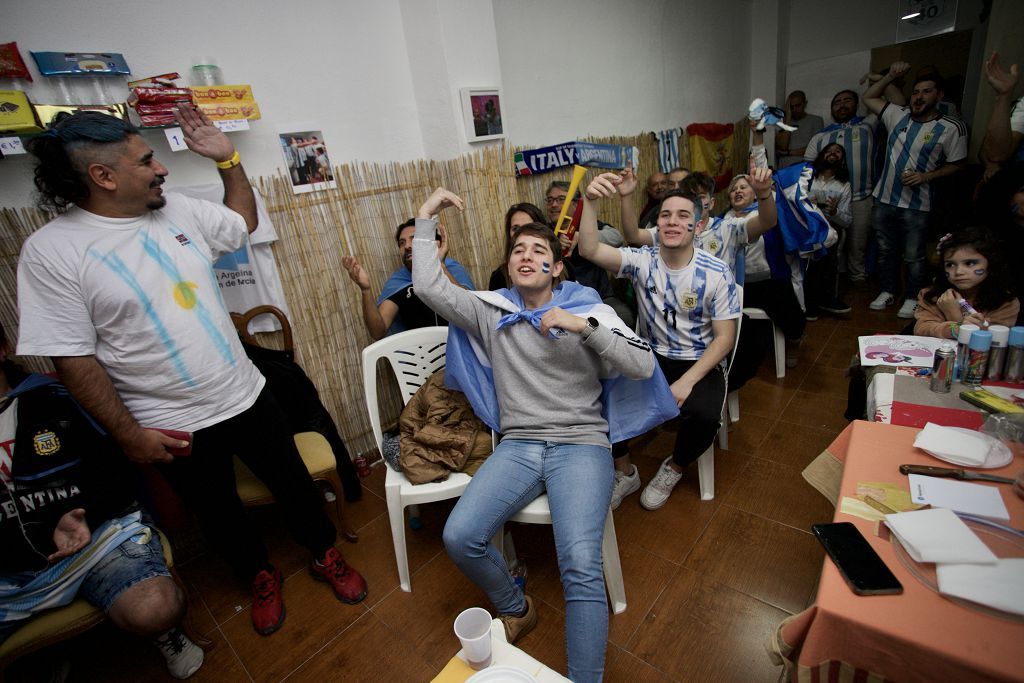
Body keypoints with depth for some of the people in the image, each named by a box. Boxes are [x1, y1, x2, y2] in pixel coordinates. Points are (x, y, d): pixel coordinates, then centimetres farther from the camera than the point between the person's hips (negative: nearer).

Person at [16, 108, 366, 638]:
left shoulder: (178, 210, 0)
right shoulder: (50, 250, -13)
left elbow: (244, 222, 18)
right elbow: (72, 359, -13)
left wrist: (227, 158, 6)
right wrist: (129, 434, -12)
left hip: (246, 396, 4)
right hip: (173, 427, -3)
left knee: (292, 482, 17)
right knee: (219, 512, 19)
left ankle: (324, 555, 41)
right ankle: (261, 576, 46)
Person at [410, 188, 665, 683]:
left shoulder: (588, 310, 6)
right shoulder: (492, 311, 11)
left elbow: (643, 366, -3)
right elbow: (429, 287, 2)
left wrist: (583, 326, -14)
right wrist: (426, 218, 6)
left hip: (581, 444, -2)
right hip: (518, 446, 3)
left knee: (580, 566, -23)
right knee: (459, 537, -16)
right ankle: (516, 609, 16)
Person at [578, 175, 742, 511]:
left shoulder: (717, 274, -10)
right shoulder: (643, 260, -7)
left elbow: (724, 337, -8)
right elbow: (590, 250, -23)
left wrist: (687, 381, -21)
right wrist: (590, 201, -40)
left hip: (699, 364, -1)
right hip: (651, 357, 2)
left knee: (703, 415, -32)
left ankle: (673, 470, 7)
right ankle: (625, 472, 5)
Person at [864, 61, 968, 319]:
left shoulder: (951, 128, -5)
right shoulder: (898, 115, 5)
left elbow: (957, 164, -1)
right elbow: (869, 97, 15)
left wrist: (926, 176, -15)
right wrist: (891, 76, 4)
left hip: (916, 205, -3)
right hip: (884, 199, 4)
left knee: (913, 256, 3)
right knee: (885, 250, 13)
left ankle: (912, 298, 17)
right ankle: (888, 291, 28)